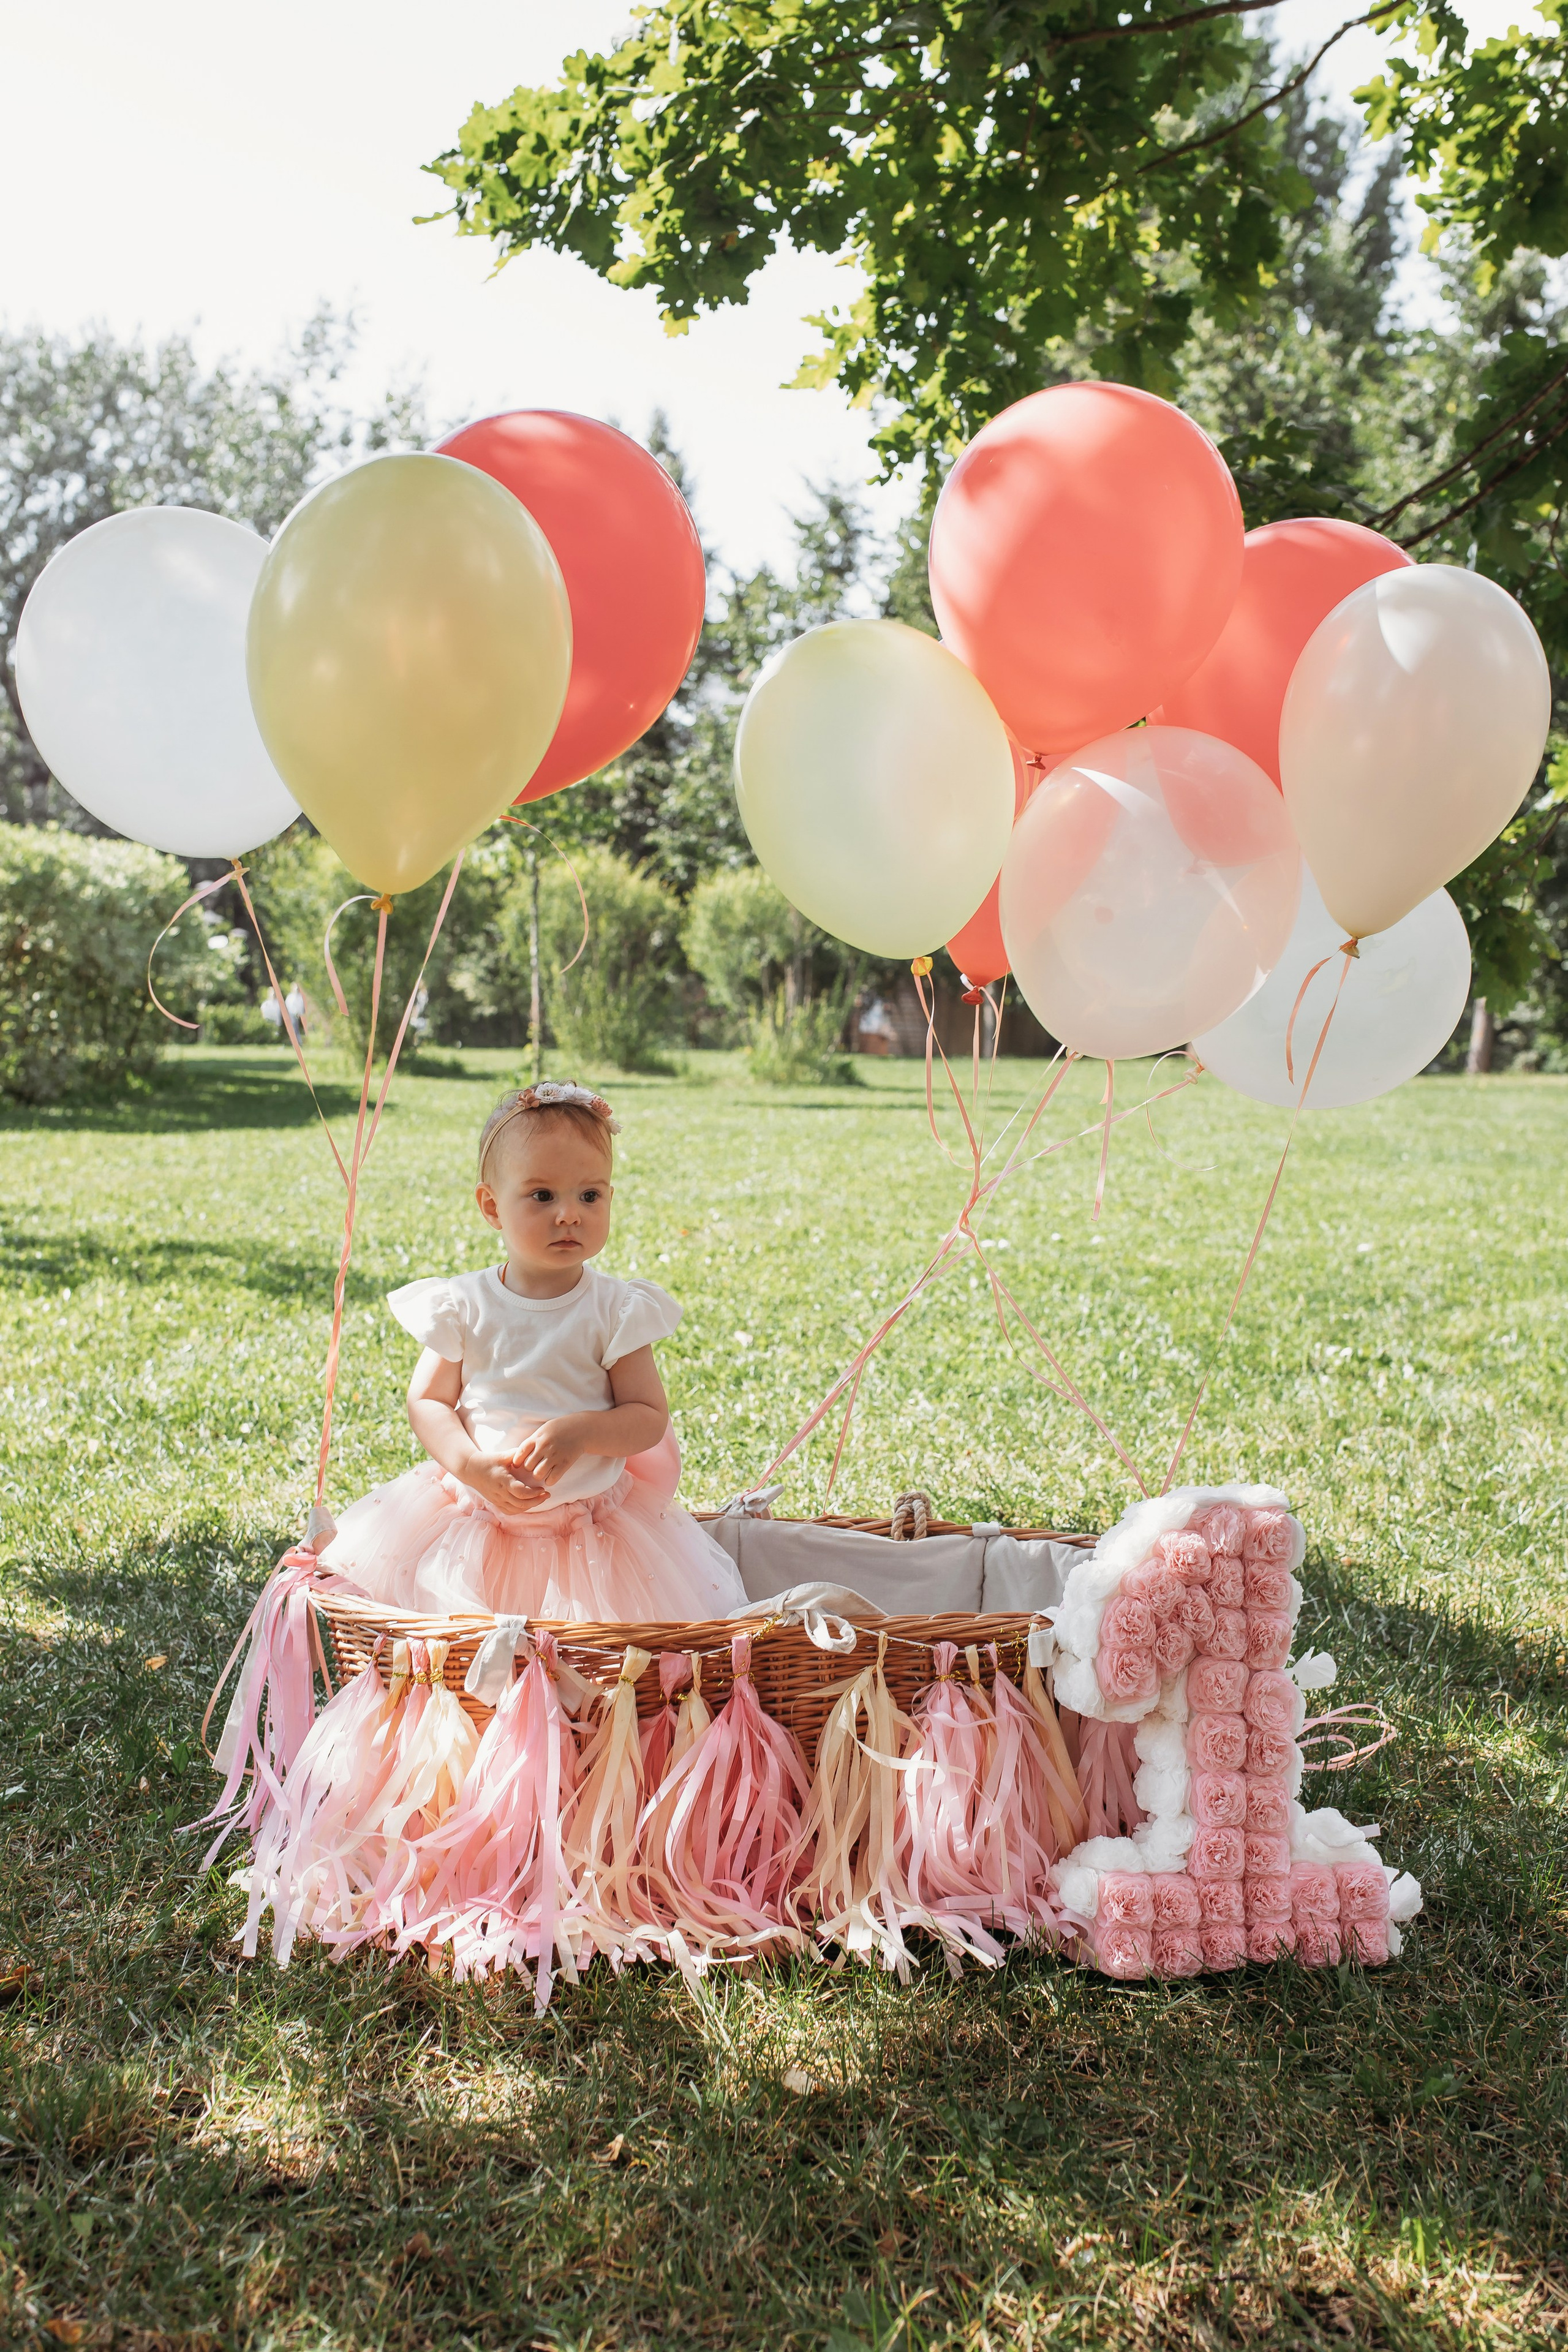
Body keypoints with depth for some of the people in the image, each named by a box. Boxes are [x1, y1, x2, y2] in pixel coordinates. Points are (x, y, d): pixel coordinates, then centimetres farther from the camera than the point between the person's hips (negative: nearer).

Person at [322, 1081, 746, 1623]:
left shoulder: (616, 1311, -7)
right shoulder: (465, 1306, -4)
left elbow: (650, 1417, -6)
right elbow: (427, 1401, -1)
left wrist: (580, 1431, -24)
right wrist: (473, 1465, -18)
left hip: (593, 1513, -1)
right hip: (474, 1510, 2)